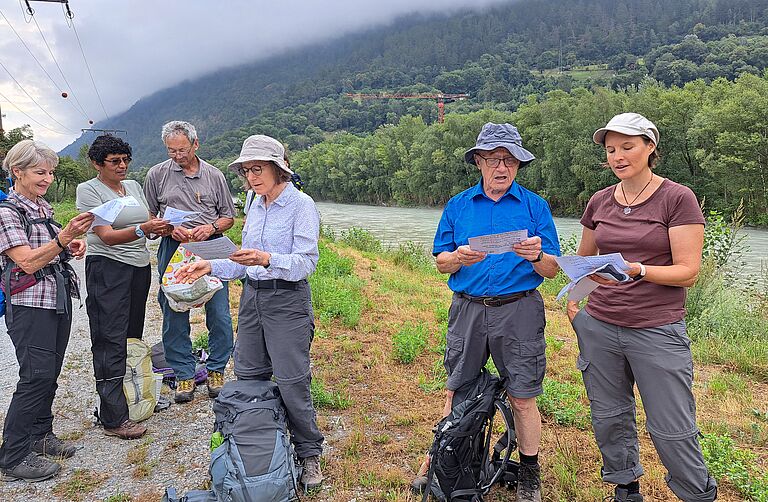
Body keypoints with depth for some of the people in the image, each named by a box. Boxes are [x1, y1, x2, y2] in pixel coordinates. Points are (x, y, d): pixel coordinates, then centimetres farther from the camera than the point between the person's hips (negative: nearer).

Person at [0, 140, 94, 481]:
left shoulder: (42, 208, 12)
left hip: (59, 300, 8)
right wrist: (65, 237, -29)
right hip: (30, 305, -8)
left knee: (50, 374, 13)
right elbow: (28, 262, -19)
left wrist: (72, 247, 5)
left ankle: (41, 435, 27)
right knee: (36, 376, -8)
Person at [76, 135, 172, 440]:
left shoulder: (133, 186, 13)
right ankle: (114, 419, -3)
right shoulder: (89, 190, -6)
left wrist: (162, 228, -9)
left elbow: (149, 224, 14)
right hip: (107, 269, -6)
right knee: (111, 342, -6)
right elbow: (107, 236, -16)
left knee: (133, 337, 10)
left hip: (140, 267, 6)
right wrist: (143, 229, -32)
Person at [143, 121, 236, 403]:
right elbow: (147, 217, 11)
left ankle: (216, 370, 16)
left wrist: (210, 227, -8)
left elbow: (229, 217, 12)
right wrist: (170, 229, -8)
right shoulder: (157, 175, 8)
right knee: (175, 315, 4)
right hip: (173, 250, 0)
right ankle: (184, 374, 17)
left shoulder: (214, 176, 9)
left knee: (219, 314, -1)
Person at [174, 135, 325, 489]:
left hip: (287, 302, -7)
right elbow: (246, 264, 16)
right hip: (252, 298, 7)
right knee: (247, 377, 12)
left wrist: (267, 259, -34)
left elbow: (305, 263, -18)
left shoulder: (301, 205, -10)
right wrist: (210, 267, 3)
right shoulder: (256, 206, 12)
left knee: (292, 382, -3)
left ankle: (309, 454, 16)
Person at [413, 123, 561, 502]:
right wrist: (459, 257, -15)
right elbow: (440, 262, 7)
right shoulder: (457, 206, 7)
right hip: (468, 309, 2)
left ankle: (529, 471, 26)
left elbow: (552, 270, 1)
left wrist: (537, 255, -21)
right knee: (456, 390, 12)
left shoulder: (534, 206, 2)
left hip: (518, 310, -1)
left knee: (522, 398, 7)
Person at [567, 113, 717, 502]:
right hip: (599, 327, 5)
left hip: (657, 331, -4)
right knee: (608, 419, 13)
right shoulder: (599, 202, 8)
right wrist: (572, 301, 6)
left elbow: (688, 272, -10)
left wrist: (636, 270, -25)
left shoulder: (678, 198, -6)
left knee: (671, 430, 2)